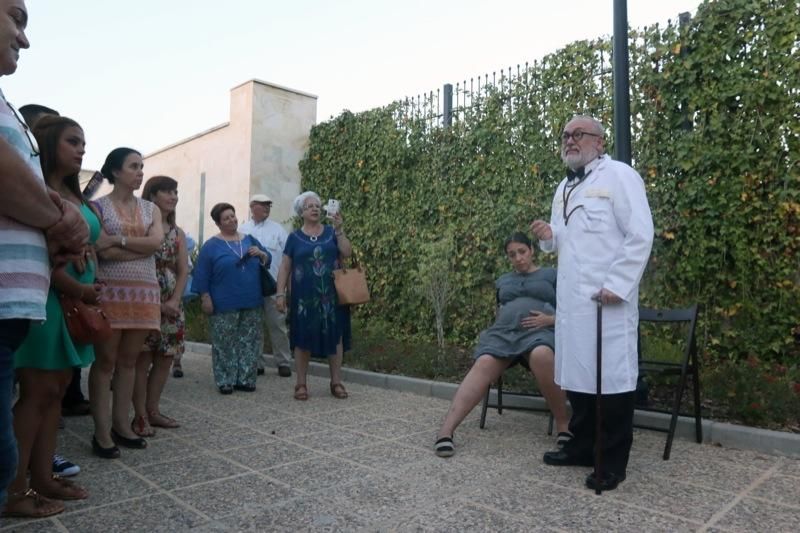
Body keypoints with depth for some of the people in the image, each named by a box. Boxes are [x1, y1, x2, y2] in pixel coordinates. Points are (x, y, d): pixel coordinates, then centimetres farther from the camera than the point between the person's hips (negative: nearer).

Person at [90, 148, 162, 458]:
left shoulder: (150, 209, 14)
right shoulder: (98, 206, 1)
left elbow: (157, 241, -4)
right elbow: (102, 252, -11)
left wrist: (117, 239, -9)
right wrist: (142, 247, -9)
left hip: (144, 293, 4)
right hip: (110, 291, -4)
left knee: (129, 361, 9)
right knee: (105, 361, 0)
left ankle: (121, 424, 17)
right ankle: (102, 431, 6)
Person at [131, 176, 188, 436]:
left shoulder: (178, 233, 13)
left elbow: (183, 271, 7)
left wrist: (174, 301, -8)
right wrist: (157, 303, -15)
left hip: (172, 304, 6)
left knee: (165, 359, 8)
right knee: (142, 359, -3)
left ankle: (152, 410, 20)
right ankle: (140, 415, 6)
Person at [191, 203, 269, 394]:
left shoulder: (250, 240, 12)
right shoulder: (211, 245, 0)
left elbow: (268, 260, 15)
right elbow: (202, 275, -2)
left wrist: (261, 253, -6)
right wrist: (205, 298, -8)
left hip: (252, 303, 4)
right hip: (224, 305, -4)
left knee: (250, 342, 7)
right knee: (225, 344, 0)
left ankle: (245, 379, 17)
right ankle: (225, 381, 11)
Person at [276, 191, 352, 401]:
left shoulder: (331, 232, 7)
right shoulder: (295, 237, 5)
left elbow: (347, 253, -5)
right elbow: (285, 267, 5)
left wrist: (339, 229, -13)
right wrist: (280, 293, -2)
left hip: (331, 295, 1)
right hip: (304, 296, -1)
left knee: (334, 336, 4)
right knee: (303, 338, 3)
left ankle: (336, 382, 14)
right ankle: (301, 384, 12)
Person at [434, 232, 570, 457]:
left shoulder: (552, 275, 16)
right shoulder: (504, 280, 29)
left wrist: (551, 319, -9)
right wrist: (496, 327, 10)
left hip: (539, 332, -2)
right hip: (503, 332, 3)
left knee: (542, 356, -40)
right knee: (484, 364, -29)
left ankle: (563, 424, -24)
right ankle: (446, 430, -41)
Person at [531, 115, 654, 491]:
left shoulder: (619, 175, -4)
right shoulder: (564, 188, 19)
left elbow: (640, 235, -12)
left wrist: (618, 285, -18)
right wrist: (548, 236, 3)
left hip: (607, 298, -7)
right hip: (570, 297, 7)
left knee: (612, 377, -1)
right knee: (576, 372, 12)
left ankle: (613, 462, 11)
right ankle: (583, 446, 27)